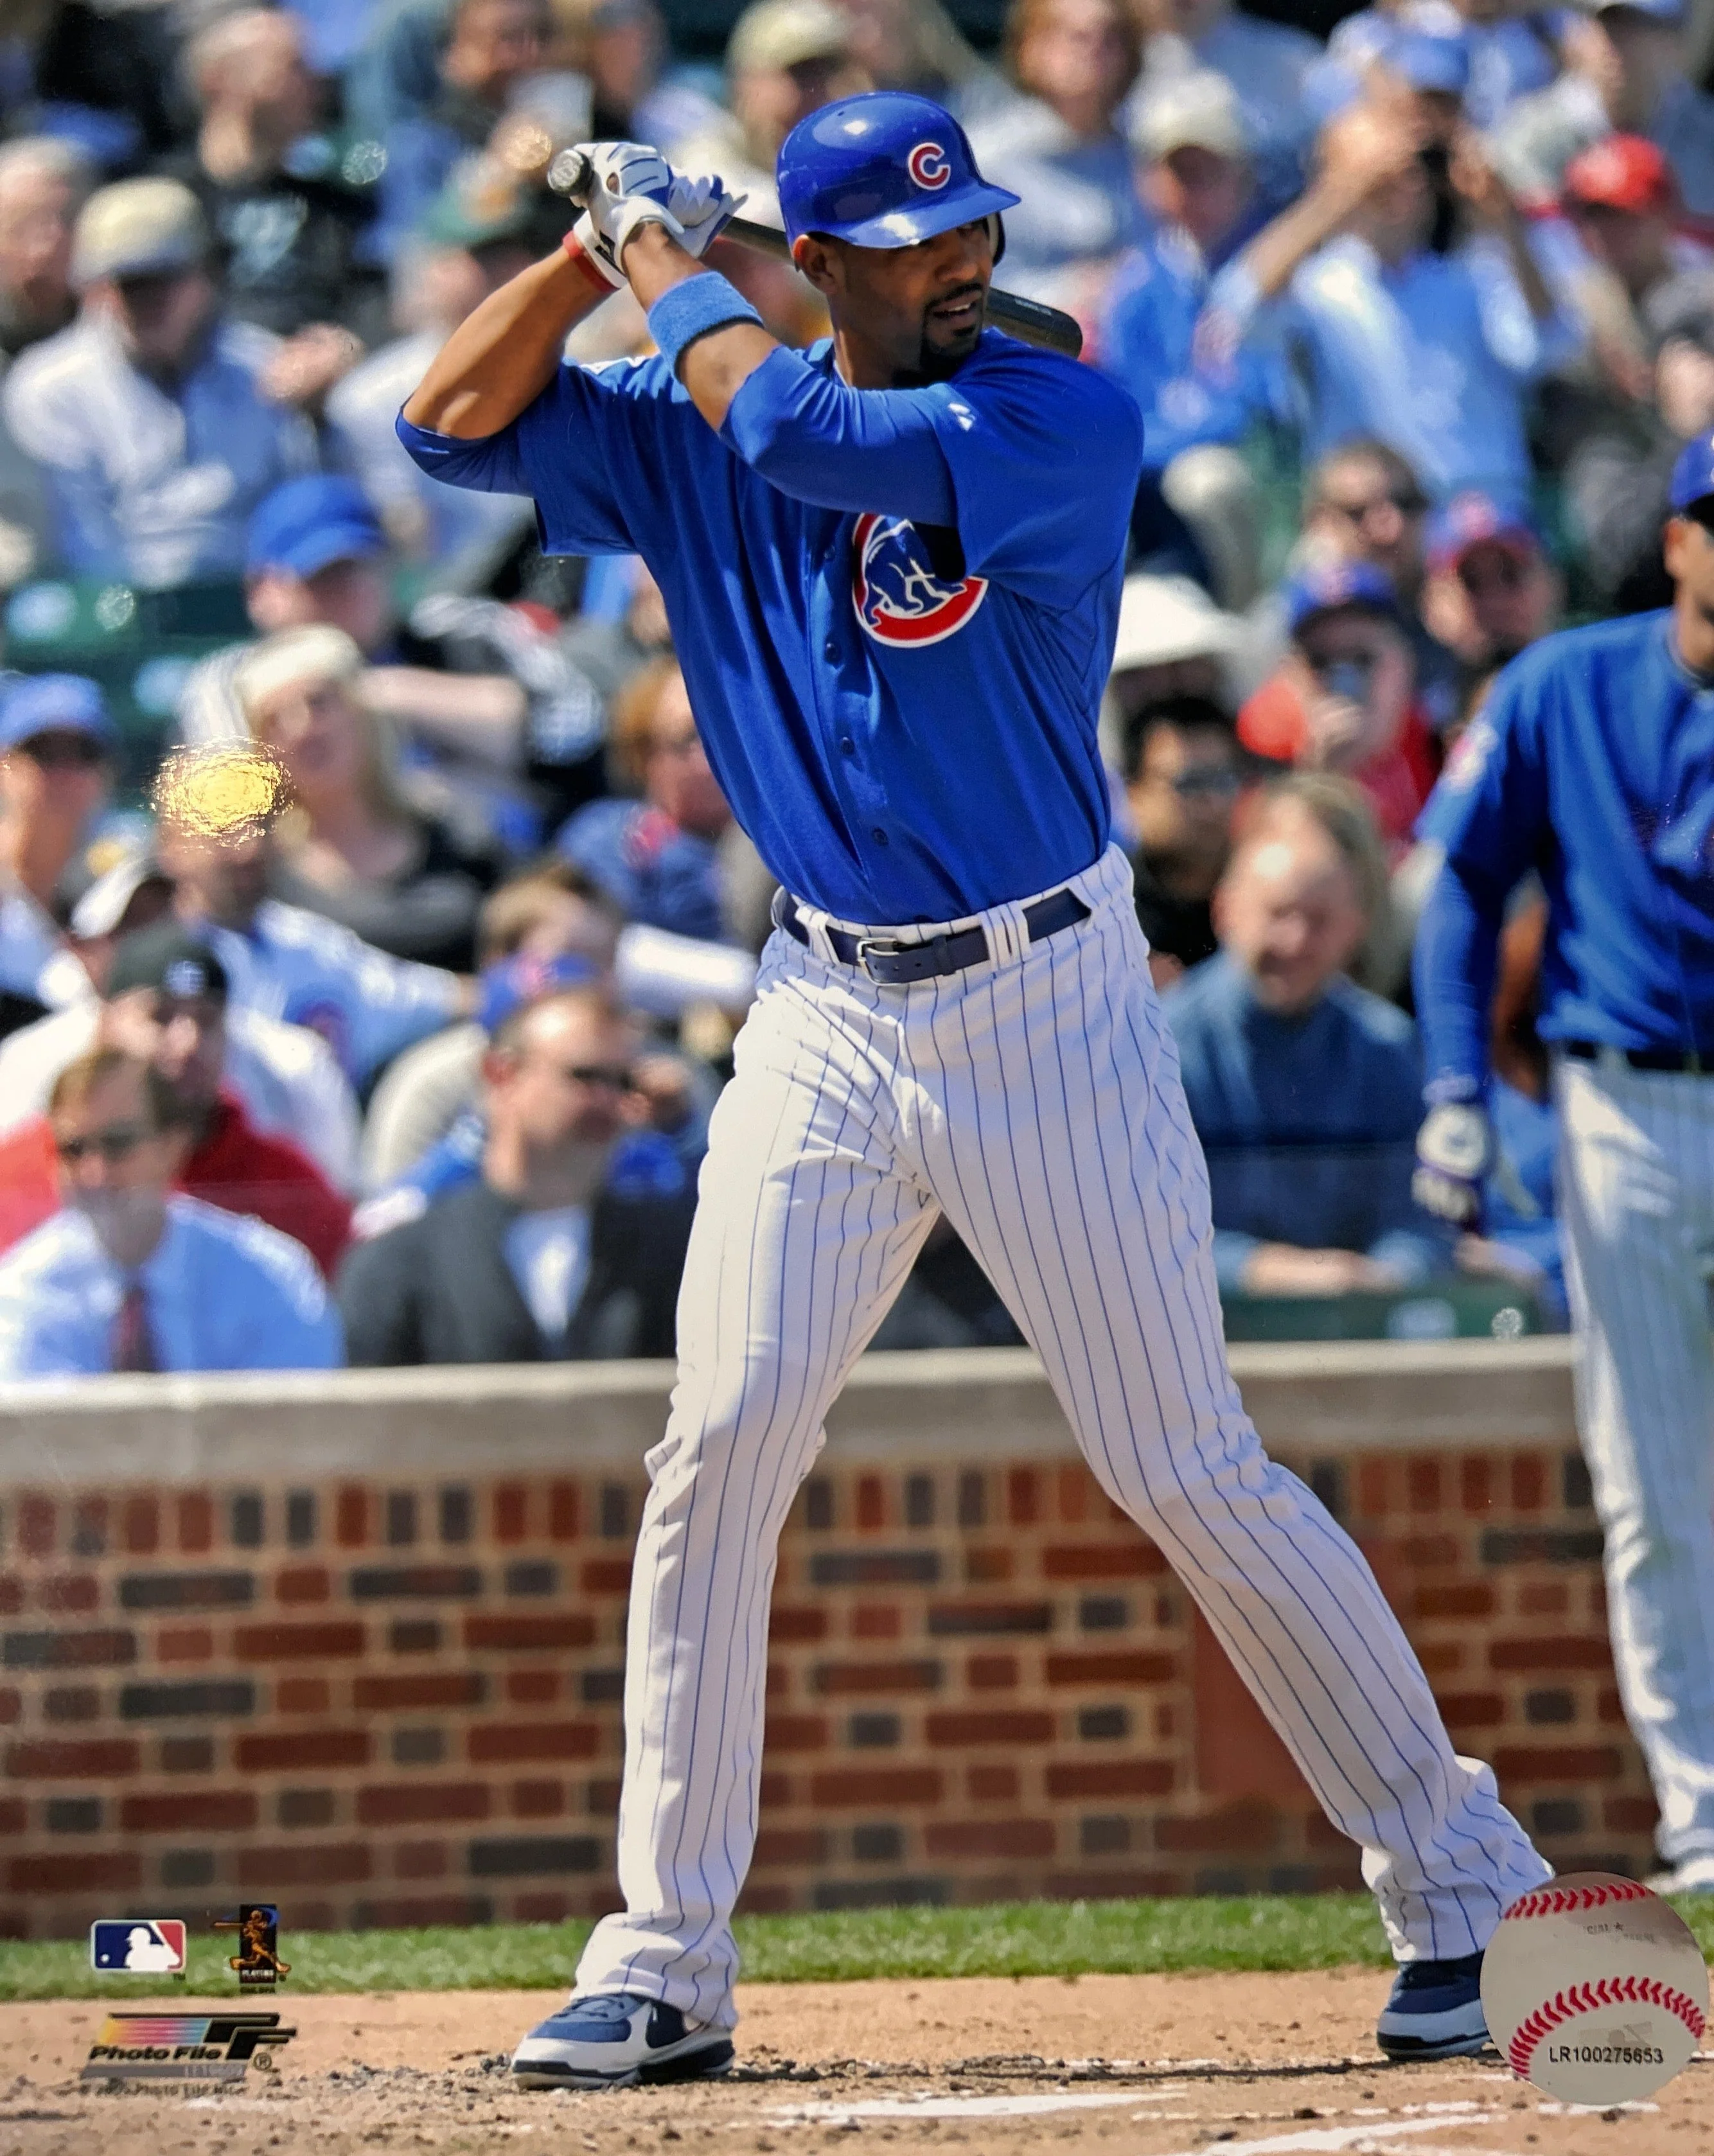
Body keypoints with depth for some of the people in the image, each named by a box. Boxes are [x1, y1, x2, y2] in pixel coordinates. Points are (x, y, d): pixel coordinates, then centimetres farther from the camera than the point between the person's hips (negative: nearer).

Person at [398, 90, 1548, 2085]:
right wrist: (599, 247, -6)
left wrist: (668, 276, -12)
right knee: (716, 1452, -4)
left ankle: (1461, 1885, 10)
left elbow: (803, 438, -27)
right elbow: (453, 420, 4)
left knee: (1188, 1473, -2)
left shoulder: (1063, 422, -13)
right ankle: (664, 1966, 2)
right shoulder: (692, 436, 4)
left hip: (1046, 1005, -4)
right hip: (826, 1010, 4)